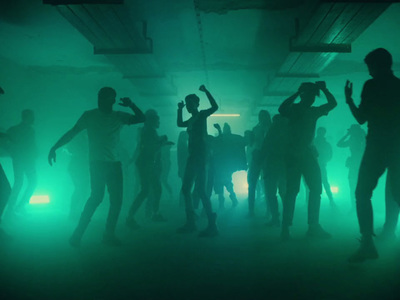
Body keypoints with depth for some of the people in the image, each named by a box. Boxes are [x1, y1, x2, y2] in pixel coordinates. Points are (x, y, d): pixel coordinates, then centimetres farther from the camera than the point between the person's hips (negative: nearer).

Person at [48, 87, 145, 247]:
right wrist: (55, 147, -7)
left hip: (114, 163, 4)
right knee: (97, 196, -17)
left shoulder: (119, 116, 8)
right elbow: (72, 132, 1)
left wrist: (131, 105, -9)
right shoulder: (90, 115, 1)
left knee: (116, 200, 2)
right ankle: (78, 233, -7)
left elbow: (141, 118, 6)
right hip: (97, 163, -4)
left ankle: (109, 235, 13)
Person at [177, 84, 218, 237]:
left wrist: (206, 91, -22)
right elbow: (179, 123, 33)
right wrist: (180, 109, 27)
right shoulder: (192, 119, 17)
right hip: (192, 157, 9)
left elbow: (215, 107, -22)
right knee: (185, 189, 10)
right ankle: (190, 223, 17)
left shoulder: (201, 115, -4)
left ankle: (212, 225, -9)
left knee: (200, 190, -13)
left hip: (200, 157, -9)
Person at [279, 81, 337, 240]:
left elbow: (332, 103, 15)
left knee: (316, 189, 0)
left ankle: (313, 226, 4)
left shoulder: (314, 111, 15)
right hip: (293, 155, -6)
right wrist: (297, 92, -21)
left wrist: (324, 89, 5)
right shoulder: (293, 109, -1)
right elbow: (281, 109, -22)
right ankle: (285, 227, -4)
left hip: (308, 154, 6)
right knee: (292, 190, -7)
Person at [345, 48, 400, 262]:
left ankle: (367, 244, -9)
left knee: (362, 193, 0)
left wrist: (349, 99, 9)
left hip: (378, 146, -6)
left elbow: (361, 118, -5)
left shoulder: (372, 85, -5)